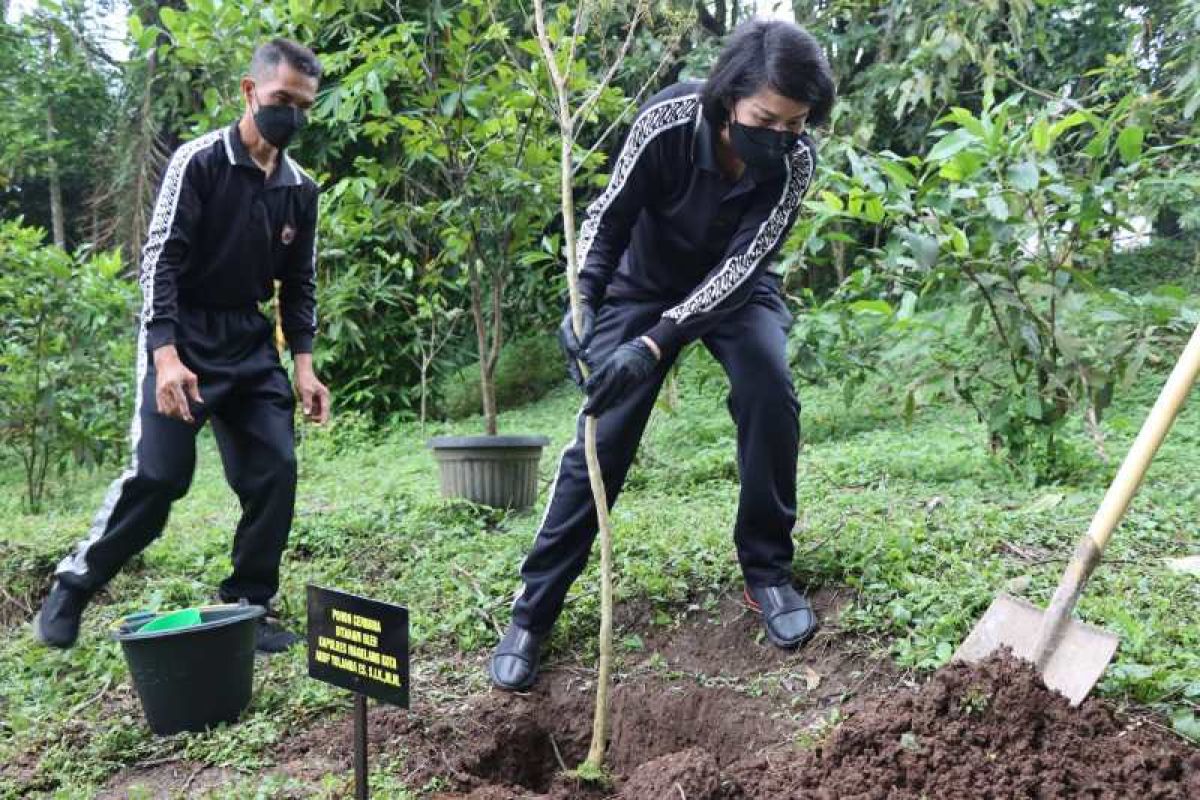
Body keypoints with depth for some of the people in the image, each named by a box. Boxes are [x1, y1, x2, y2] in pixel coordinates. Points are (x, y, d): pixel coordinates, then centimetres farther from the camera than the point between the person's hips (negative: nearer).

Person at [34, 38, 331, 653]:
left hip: (250, 345, 6)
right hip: (181, 339, -5)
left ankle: (247, 607, 10)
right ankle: (71, 588, 11)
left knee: (275, 472, -3)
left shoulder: (300, 189, 7)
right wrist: (166, 356, -24)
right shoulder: (199, 162, -10)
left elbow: (300, 283, 12)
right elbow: (161, 261, -14)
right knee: (157, 475, -11)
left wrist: (303, 365, 3)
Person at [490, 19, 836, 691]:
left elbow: (739, 268, -31)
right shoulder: (669, 120, -29)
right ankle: (531, 614, 1)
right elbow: (609, 216, -19)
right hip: (647, 283, -1)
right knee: (601, 438, -9)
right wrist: (583, 300, -37)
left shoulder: (796, 160, -26)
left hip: (734, 289, 1)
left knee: (771, 396, -25)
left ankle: (767, 572, -5)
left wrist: (654, 346, -42)